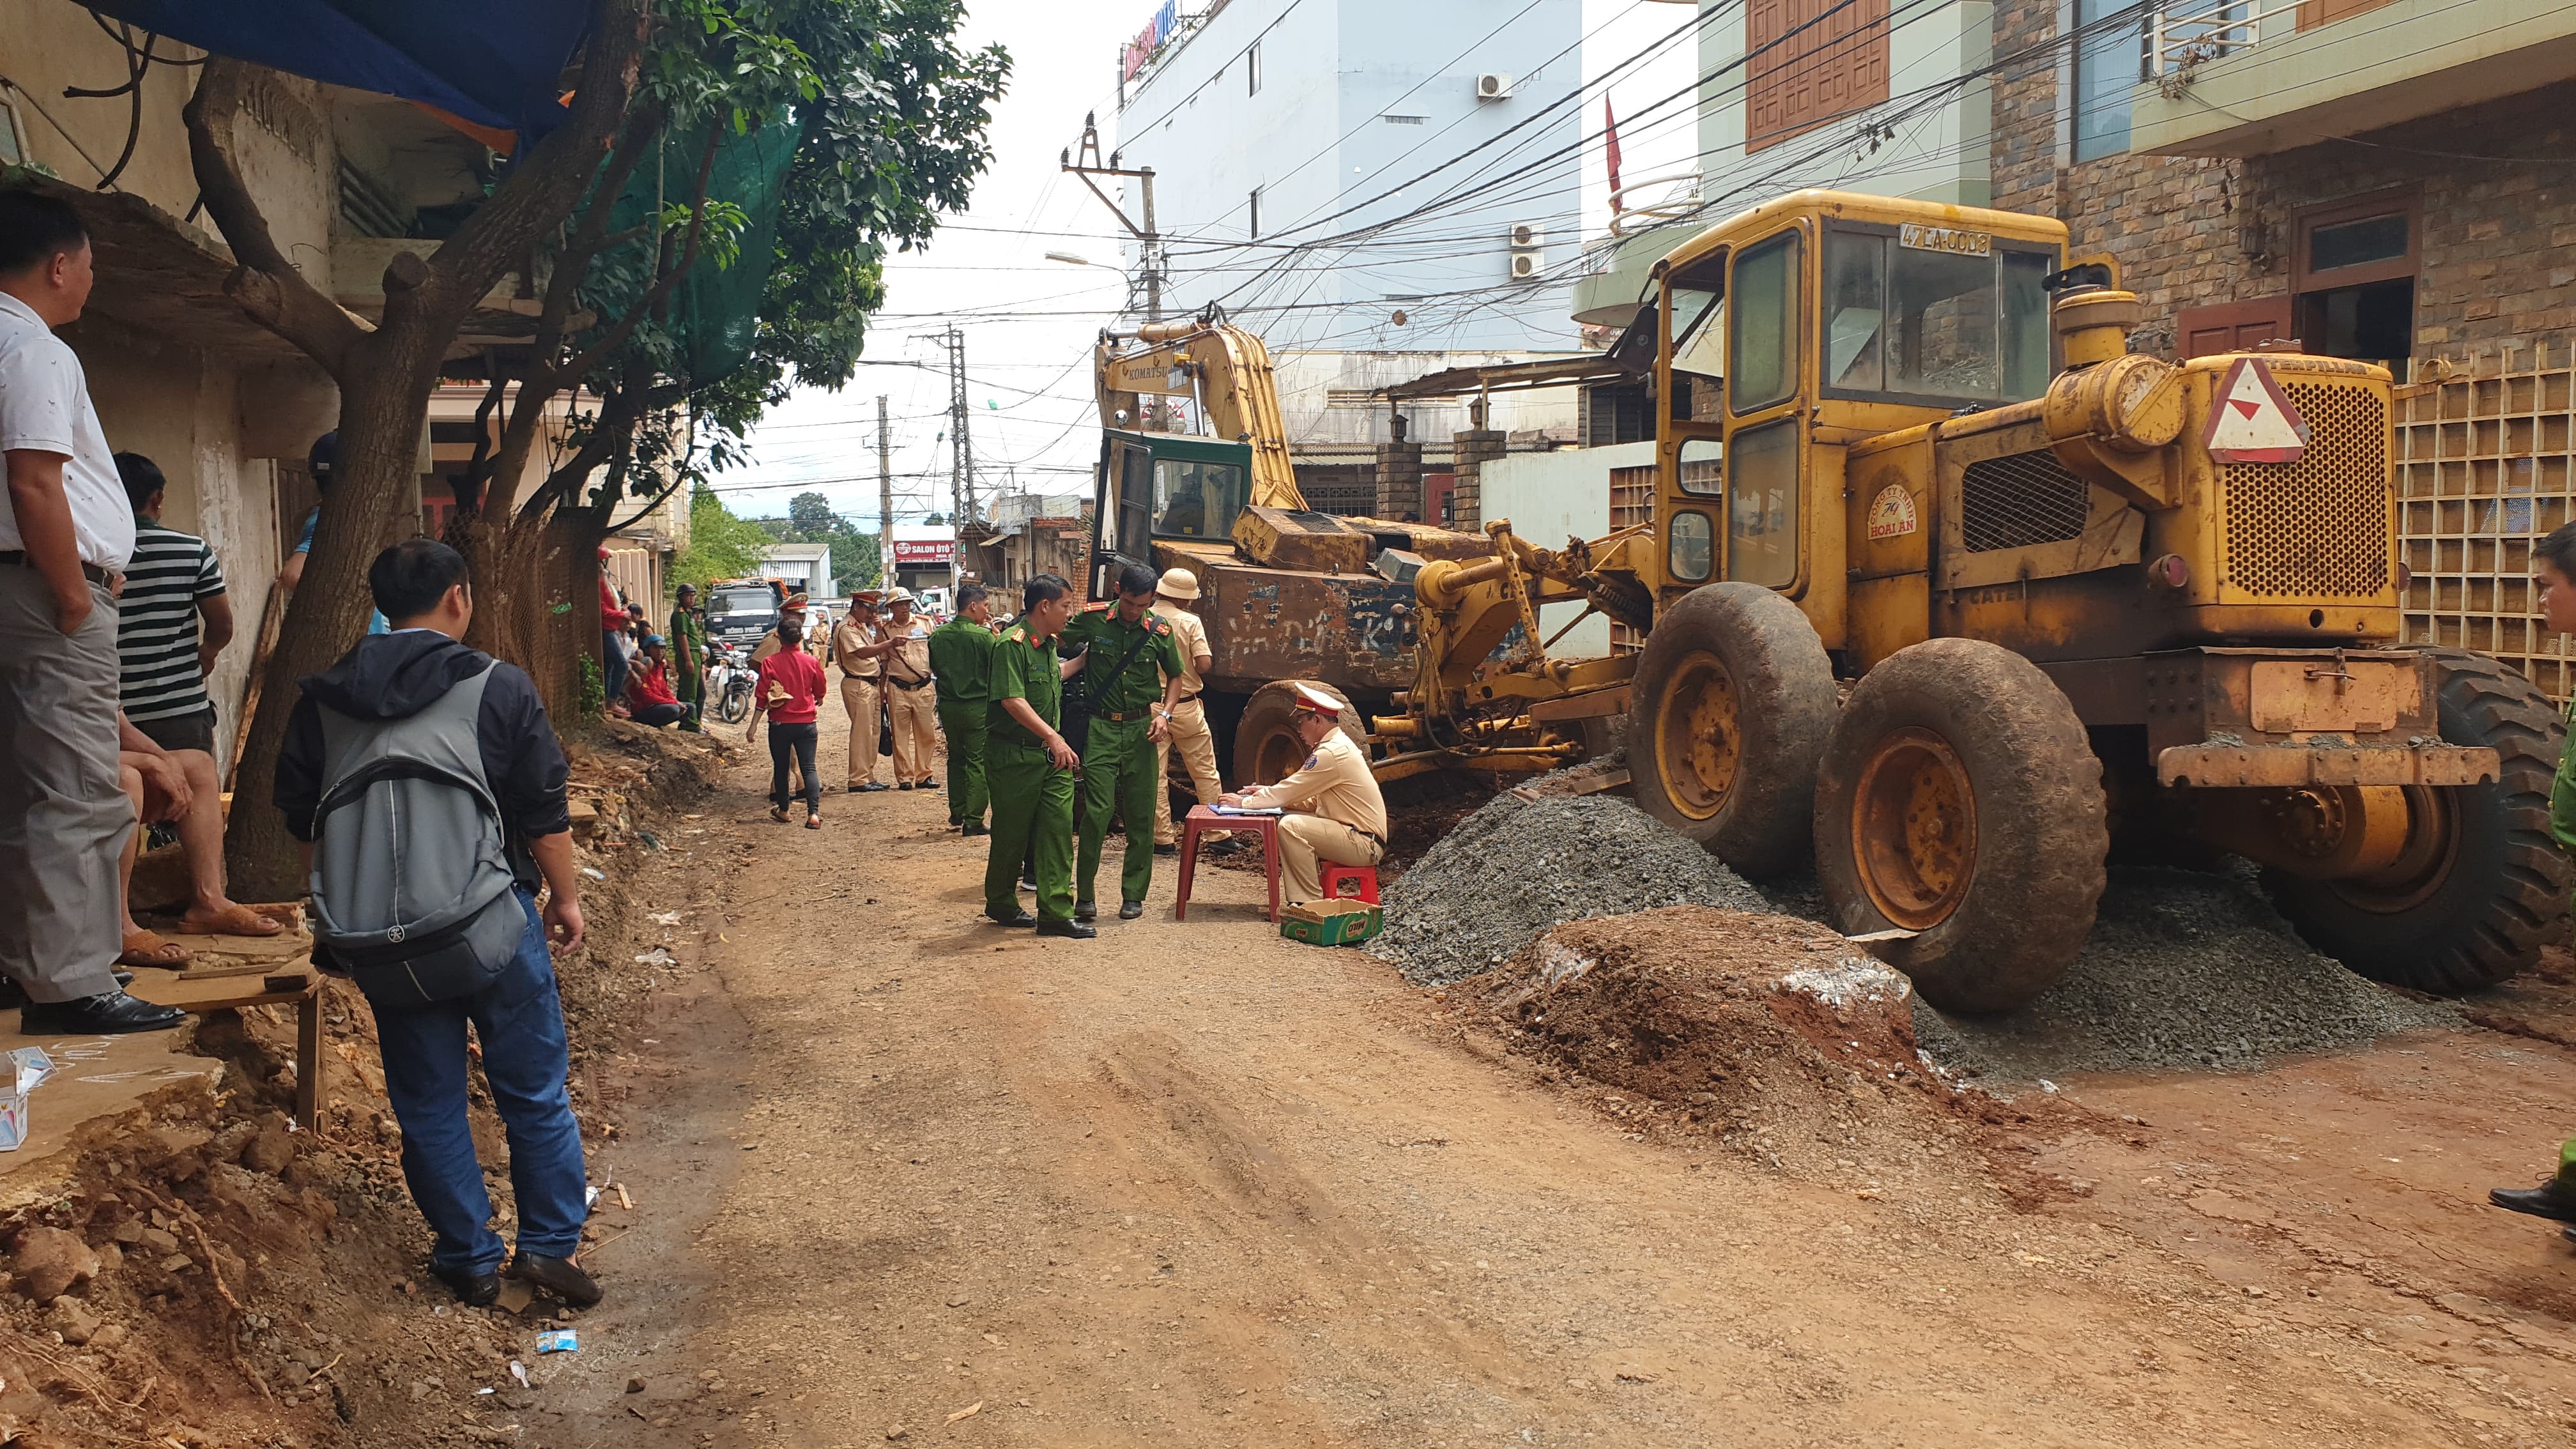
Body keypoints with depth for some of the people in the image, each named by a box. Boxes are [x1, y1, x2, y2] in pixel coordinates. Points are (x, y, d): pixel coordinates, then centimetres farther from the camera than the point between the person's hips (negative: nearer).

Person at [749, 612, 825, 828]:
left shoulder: (770, 663, -9)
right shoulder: (811, 662, -4)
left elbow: (762, 698, -9)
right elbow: (820, 693, 11)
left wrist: (754, 725, -2)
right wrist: (816, 702, 34)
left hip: (779, 724, -1)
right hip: (806, 723, 1)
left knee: (780, 768, 16)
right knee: (809, 768, -1)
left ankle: (783, 810, 29)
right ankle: (814, 813, -16)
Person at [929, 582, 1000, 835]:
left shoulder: (938, 635, 1)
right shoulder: (983, 635, -16)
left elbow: (934, 668, 12)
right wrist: (994, 631, -2)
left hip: (948, 706, 5)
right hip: (978, 706, -5)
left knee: (956, 758, 20)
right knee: (978, 762, 1)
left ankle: (957, 813, 28)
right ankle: (973, 821, -1)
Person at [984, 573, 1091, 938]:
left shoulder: (1047, 644, 13)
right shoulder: (1012, 643, -16)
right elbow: (1013, 700, -24)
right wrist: (1053, 737, -30)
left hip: (1052, 756, 8)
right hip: (1015, 755, -8)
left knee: (1059, 829, 1)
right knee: (1012, 833, 6)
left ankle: (1056, 913, 4)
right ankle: (1001, 903, 25)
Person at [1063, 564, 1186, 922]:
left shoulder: (1160, 630, 1)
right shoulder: (1093, 620, -4)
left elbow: (1174, 676, 14)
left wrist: (1164, 714, -1)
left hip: (1141, 730, 2)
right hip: (1101, 728, -2)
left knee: (1140, 818, 5)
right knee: (1097, 812, -10)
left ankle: (1133, 895, 15)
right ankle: (1084, 895, 0)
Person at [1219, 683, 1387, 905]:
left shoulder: (1332, 753, -17)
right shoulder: (1339, 745, 15)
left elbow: (1287, 793, -14)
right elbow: (1313, 800, 19)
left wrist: (1244, 803, -1)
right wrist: (1268, 792, 12)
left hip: (1363, 844, -10)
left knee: (1290, 826, -21)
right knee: (1288, 818, 11)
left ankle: (1310, 902, -14)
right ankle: (1301, 899, 9)